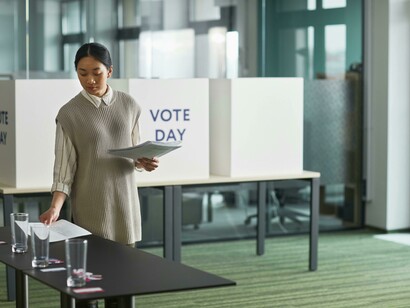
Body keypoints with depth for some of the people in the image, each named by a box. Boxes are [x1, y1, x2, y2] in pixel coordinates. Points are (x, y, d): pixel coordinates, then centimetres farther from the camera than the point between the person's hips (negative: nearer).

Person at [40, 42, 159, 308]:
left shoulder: (129, 106, 5)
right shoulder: (70, 113, -5)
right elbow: (64, 167, -7)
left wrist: (146, 163, -10)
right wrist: (55, 207, -18)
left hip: (124, 200, 3)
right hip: (90, 206, -3)